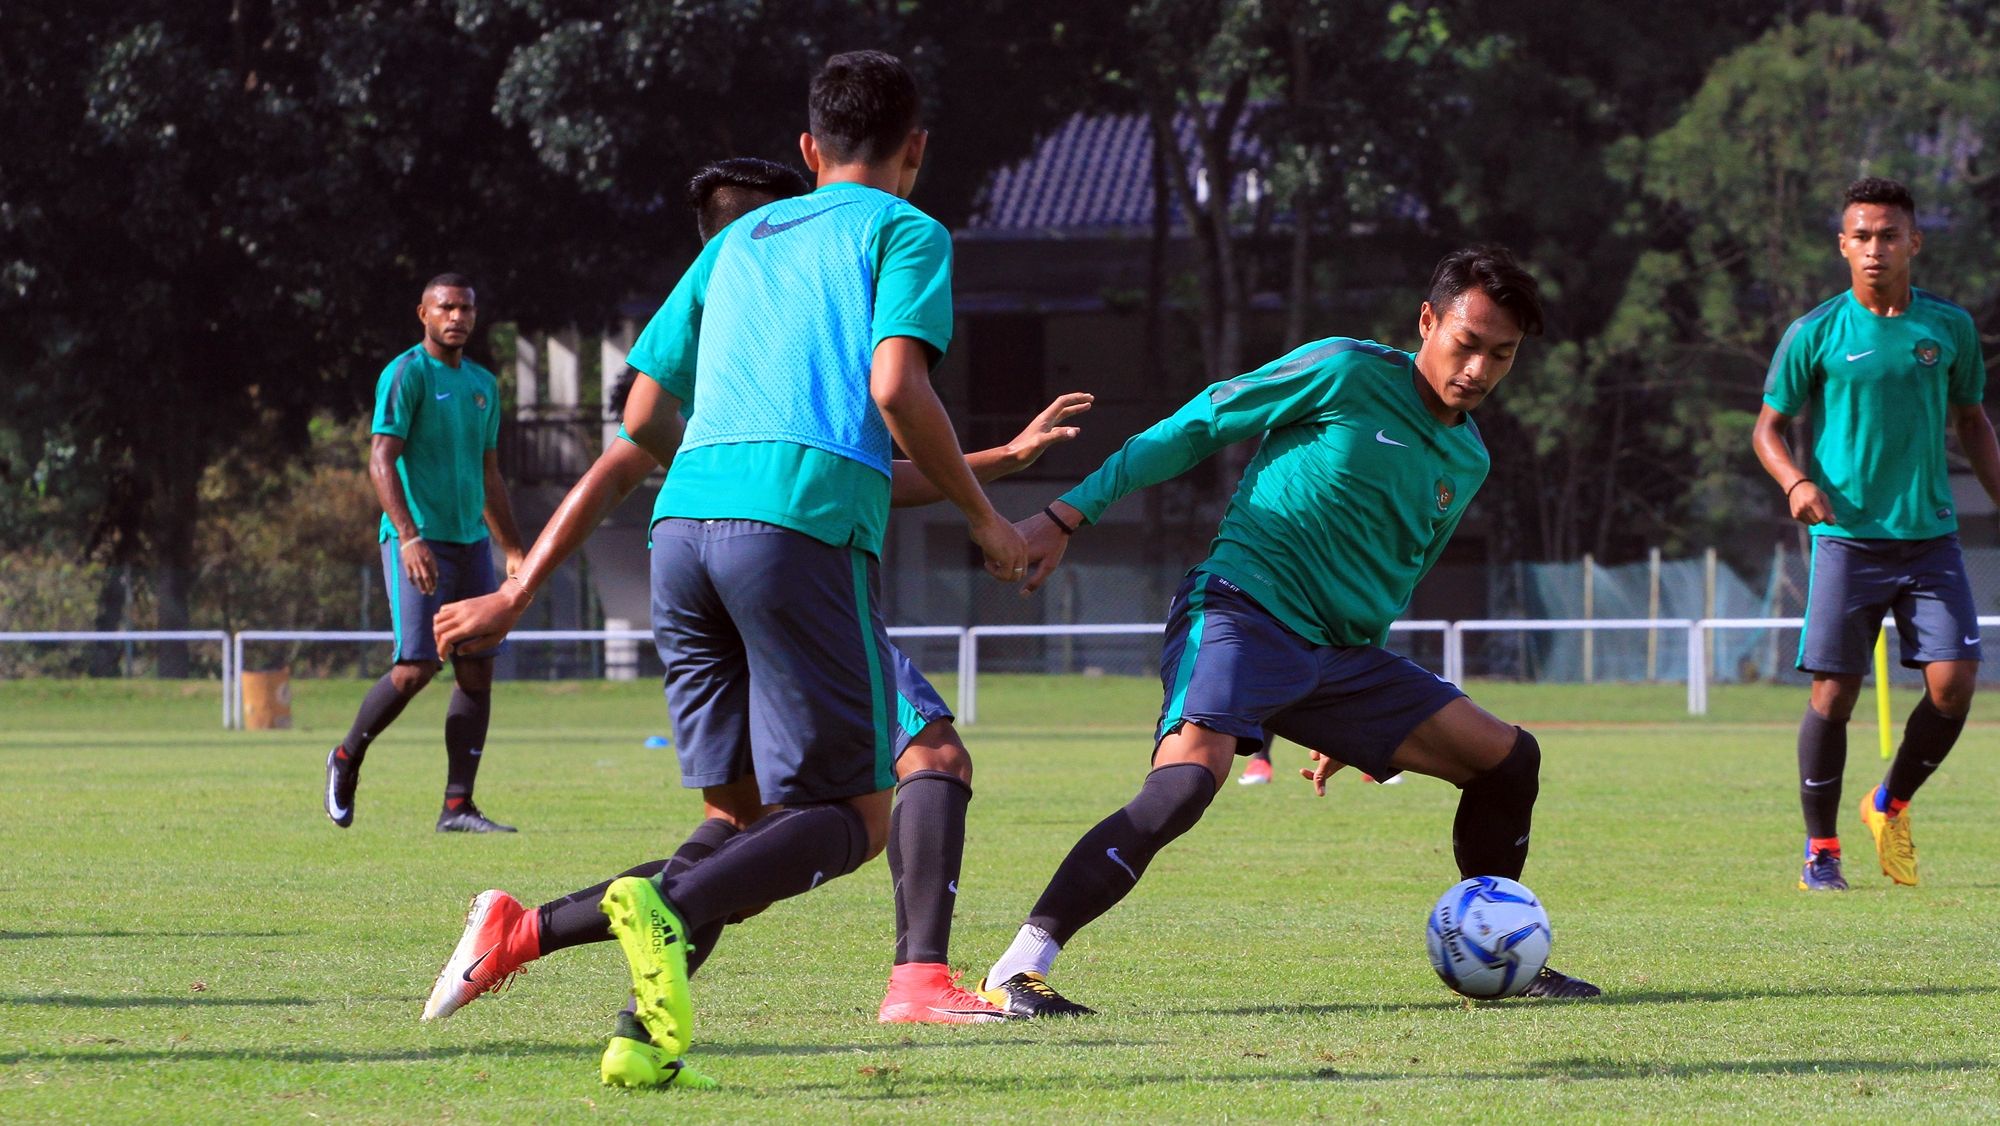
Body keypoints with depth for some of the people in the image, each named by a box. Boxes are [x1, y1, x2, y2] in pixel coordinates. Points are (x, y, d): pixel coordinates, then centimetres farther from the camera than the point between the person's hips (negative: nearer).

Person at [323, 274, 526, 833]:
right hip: (419, 540, -7)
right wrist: (408, 537, -24)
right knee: (416, 667, -13)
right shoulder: (406, 374, -6)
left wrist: (513, 551, 21)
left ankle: (458, 806, 1)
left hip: (471, 542, 7)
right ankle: (347, 758, 12)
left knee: (478, 670, 0)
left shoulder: (483, 385, 16)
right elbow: (381, 459, -13)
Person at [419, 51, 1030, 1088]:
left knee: (752, 818, 12)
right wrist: (984, 520, 6)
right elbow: (896, 390, -7)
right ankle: (668, 910, -28)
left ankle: (645, 1038, -7)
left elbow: (634, 433, 24)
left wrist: (519, 593, 26)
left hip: (685, 528, 6)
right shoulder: (905, 232, 12)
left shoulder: (739, 241, 28)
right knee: (853, 819, -1)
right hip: (806, 527, -6)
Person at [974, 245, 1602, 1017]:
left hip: (1338, 655, 8)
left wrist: (1352, 728, 27)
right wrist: (1069, 515, -6)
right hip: (1241, 611, -8)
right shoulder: (1347, 373, -5)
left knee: (1509, 759, 5)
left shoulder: (1466, 463, 15)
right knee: (1186, 781, -31)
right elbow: (1194, 428, -2)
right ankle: (1016, 973, -30)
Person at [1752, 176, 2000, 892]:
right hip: (1847, 536, -2)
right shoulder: (1814, 335, -1)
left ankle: (1890, 806, 17)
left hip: (1931, 535, 2)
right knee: (1833, 696, -5)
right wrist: (1797, 482, -15)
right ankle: (1821, 848, 11)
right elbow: (1769, 428, 4)